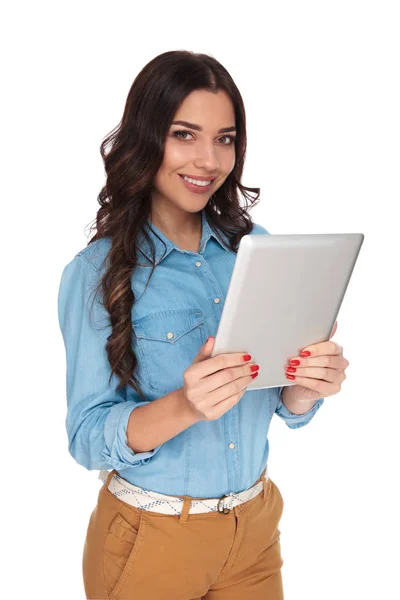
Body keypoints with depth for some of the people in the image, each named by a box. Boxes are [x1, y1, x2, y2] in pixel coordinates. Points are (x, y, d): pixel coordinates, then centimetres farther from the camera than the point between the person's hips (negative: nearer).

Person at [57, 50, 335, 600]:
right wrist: (183, 406, -34)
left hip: (257, 525, 4)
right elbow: (87, 439, -16)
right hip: (151, 540, -3)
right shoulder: (96, 271, -13)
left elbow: (287, 409, 2)